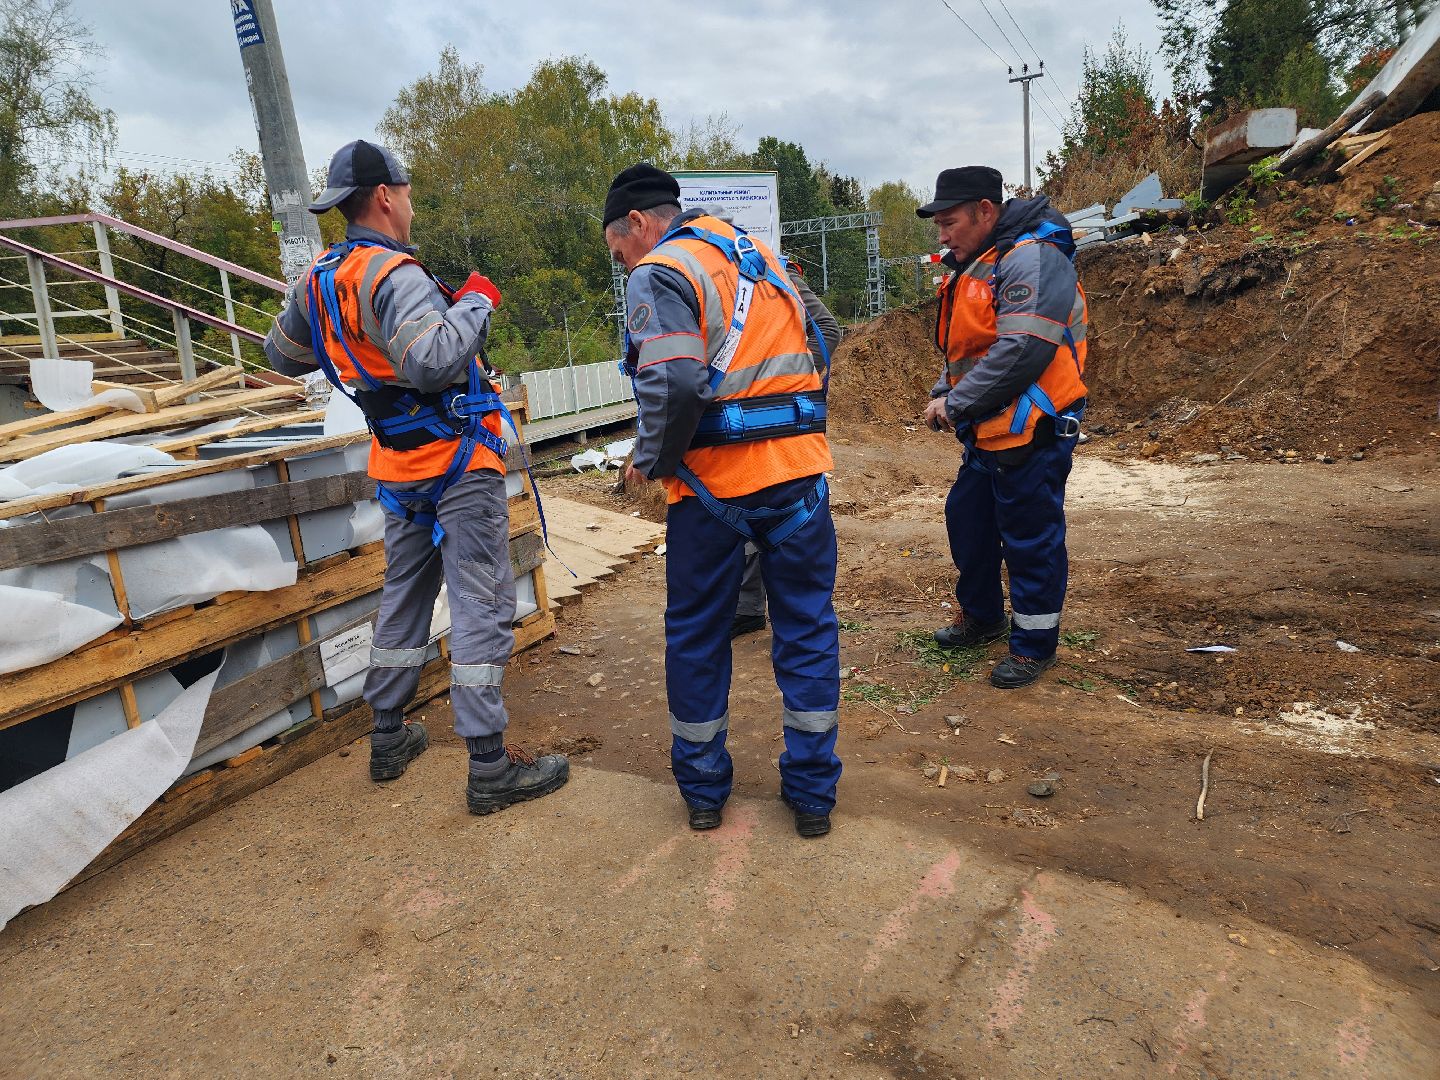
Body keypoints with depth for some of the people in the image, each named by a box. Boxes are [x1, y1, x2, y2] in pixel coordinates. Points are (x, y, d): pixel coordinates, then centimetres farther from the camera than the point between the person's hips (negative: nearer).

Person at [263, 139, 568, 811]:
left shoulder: (317, 281, 9)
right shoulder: (394, 274, -17)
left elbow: (281, 355, 23)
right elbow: (433, 360, -34)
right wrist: (476, 299, -18)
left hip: (399, 467, 9)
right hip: (458, 460, -9)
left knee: (404, 597, 19)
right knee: (483, 605, -5)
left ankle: (388, 738, 31)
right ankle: (489, 766, 0)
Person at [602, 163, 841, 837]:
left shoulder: (659, 273, -6)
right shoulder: (758, 256, 17)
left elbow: (674, 382, -22)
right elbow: (818, 344, 18)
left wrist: (651, 460, -7)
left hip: (713, 482, -5)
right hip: (798, 472, 6)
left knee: (696, 635, 13)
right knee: (807, 629, 13)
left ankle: (703, 789, 28)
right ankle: (812, 793, 22)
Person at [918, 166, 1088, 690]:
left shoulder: (1031, 260, -17)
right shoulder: (974, 266, 15)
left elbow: (1021, 352, -27)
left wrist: (956, 405, -19)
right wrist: (943, 394, 3)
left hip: (1030, 433, -10)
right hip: (987, 432, 10)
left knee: (1030, 538, 0)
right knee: (967, 520, 18)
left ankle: (1034, 644, 16)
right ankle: (980, 616, 37)